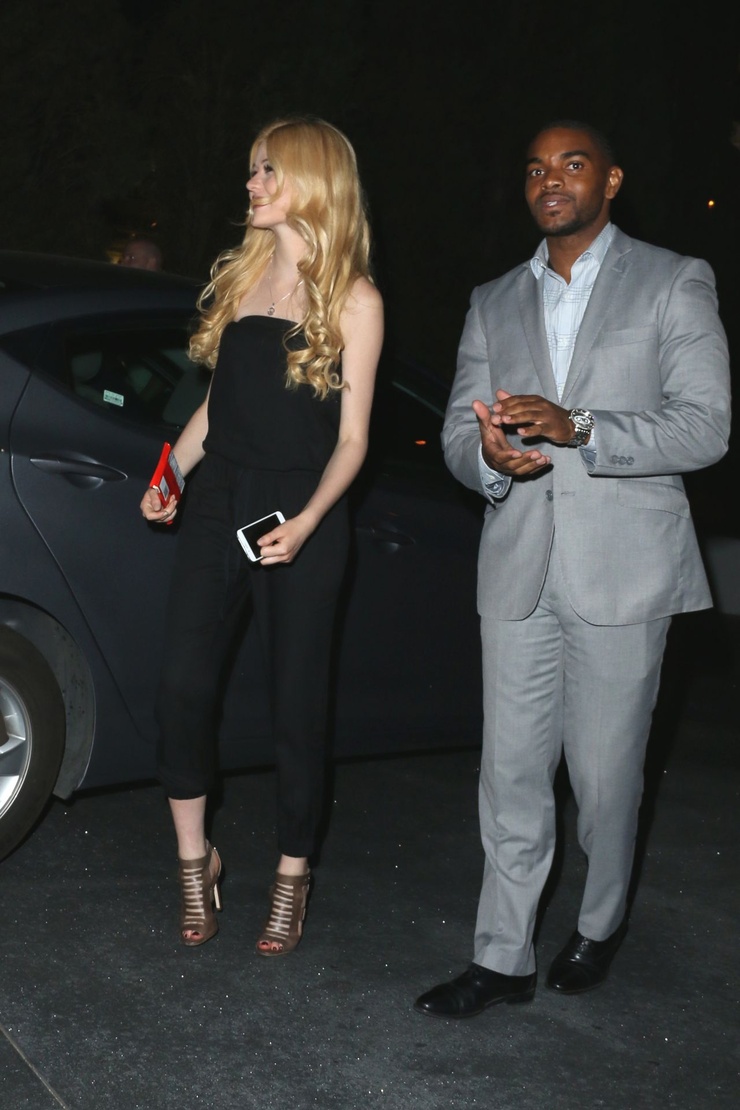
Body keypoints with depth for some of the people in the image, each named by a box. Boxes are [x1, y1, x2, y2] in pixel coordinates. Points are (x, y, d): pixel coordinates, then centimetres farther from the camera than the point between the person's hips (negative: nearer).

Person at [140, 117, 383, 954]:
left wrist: (307, 521, -19)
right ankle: (193, 860, 13)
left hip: (300, 518, -4)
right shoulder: (238, 274, 13)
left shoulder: (353, 300, -1)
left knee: (296, 704, 4)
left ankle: (292, 877, 20)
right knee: (182, 686, -5)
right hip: (218, 504, 4)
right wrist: (171, 473, 2)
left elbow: (351, 438, -4)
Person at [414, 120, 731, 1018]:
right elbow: (458, 430, 11)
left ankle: (601, 924, 29)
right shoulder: (493, 303, 15)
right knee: (511, 773, 5)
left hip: (621, 571, -3)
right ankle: (501, 958, 16)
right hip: (518, 569, 4)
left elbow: (705, 427, -8)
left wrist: (579, 429, -22)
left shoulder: (674, 284, 2)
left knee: (604, 770, 5)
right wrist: (489, 456, -14)